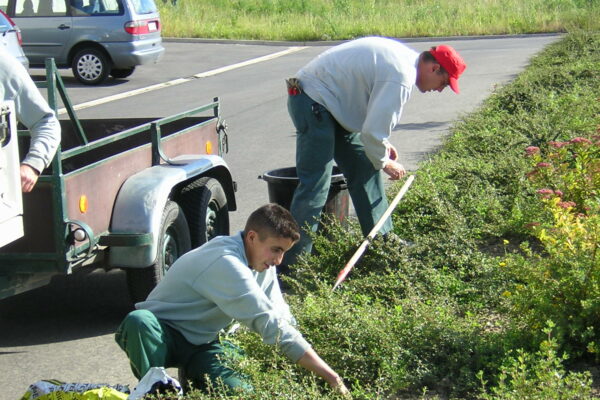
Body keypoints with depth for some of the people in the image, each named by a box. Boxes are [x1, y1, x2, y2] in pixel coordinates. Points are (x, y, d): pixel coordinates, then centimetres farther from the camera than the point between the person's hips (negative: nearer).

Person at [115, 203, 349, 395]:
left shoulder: (262, 263, -1)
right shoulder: (226, 263, -31)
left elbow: (282, 319, 1)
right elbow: (272, 327, -34)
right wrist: (331, 377, -33)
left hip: (203, 344, 7)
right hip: (162, 333, -7)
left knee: (240, 391, -22)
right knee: (138, 321, -41)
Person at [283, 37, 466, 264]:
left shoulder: (405, 57, 8)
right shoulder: (401, 77, -24)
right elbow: (372, 131, -22)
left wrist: (383, 145, 14)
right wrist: (385, 163, -4)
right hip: (312, 102, -11)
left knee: (365, 169, 14)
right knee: (315, 185, -14)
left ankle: (382, 239, 24)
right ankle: (291, 262, -12)